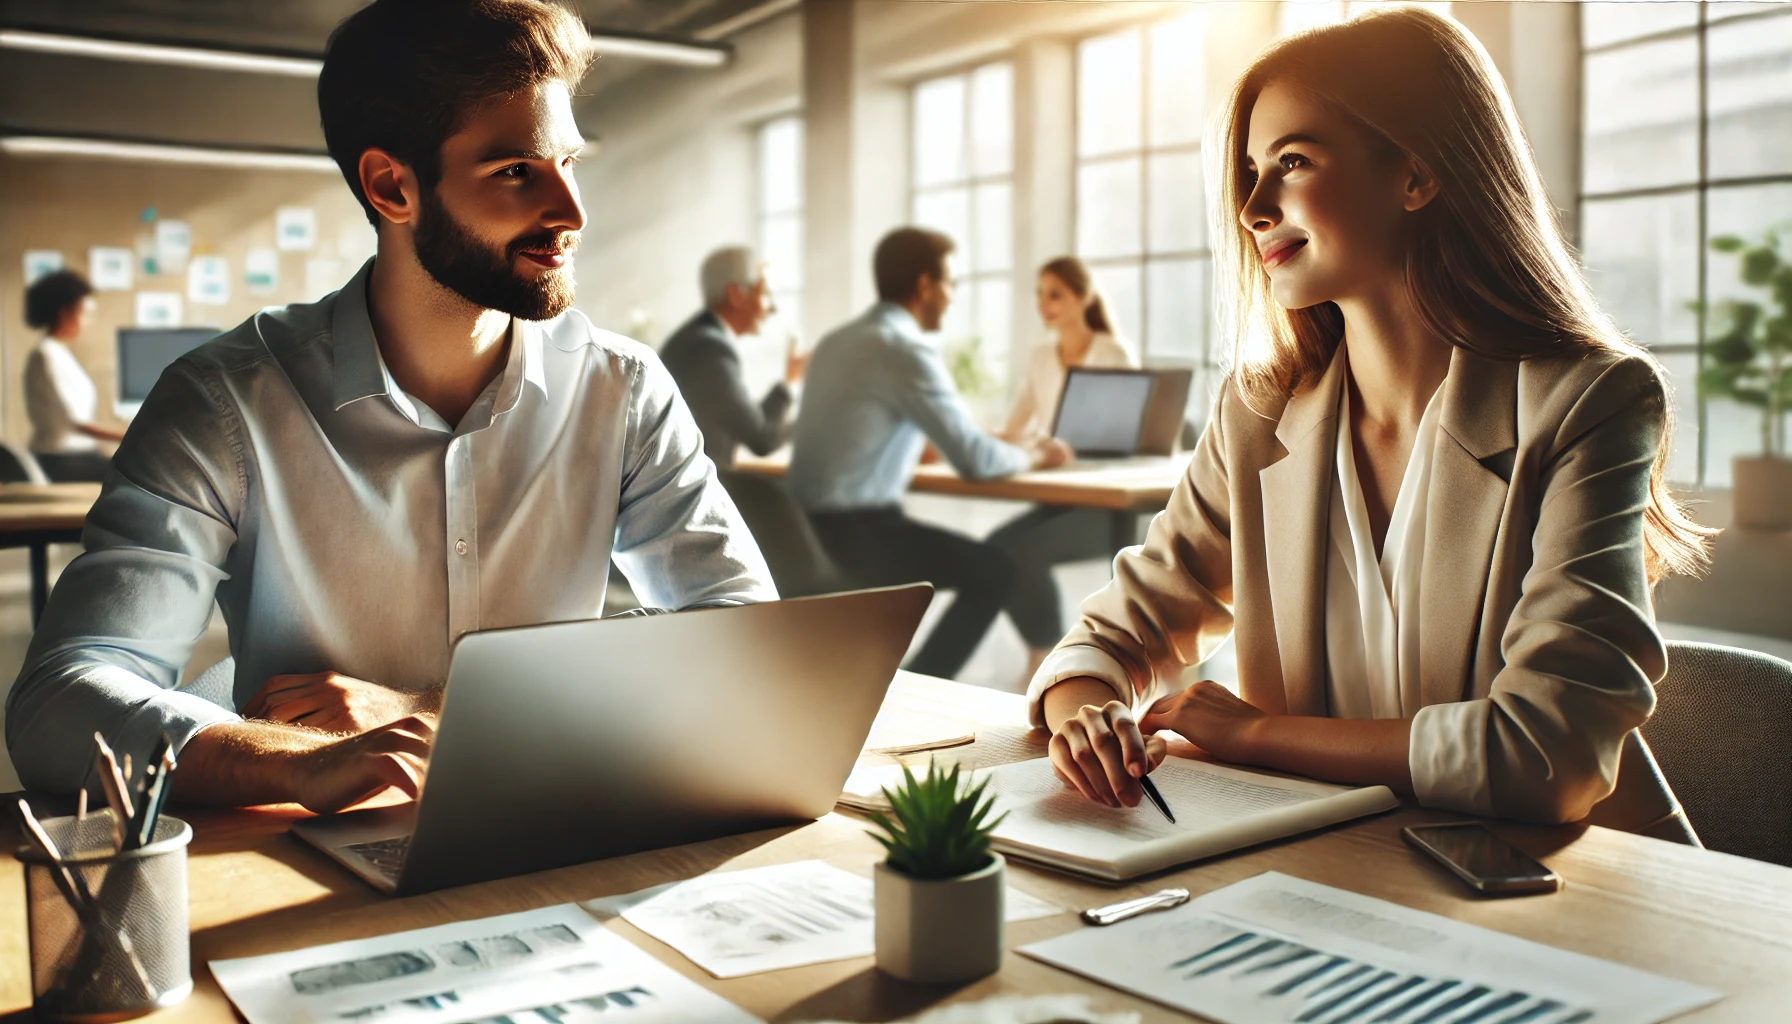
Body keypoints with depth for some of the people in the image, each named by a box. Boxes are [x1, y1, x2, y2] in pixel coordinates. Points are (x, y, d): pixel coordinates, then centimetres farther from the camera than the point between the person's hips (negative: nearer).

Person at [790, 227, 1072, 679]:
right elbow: (974, 459, -16)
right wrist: (1033, 456, 6)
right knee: (996, 570, 1)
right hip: (854, 531, -9)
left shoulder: (836, 341, 14)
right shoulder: (907, 348, -14)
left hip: (812, 526, 9)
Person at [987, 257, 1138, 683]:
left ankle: (1047, 656, -8)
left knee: (1023, 548, -27)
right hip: (1058, 498, 6)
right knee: (994, 547, -21)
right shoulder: (1040, 357, 12)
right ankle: (1041, 651, -4)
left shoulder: (1116, 354, -6)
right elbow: (1013, 432, 11)